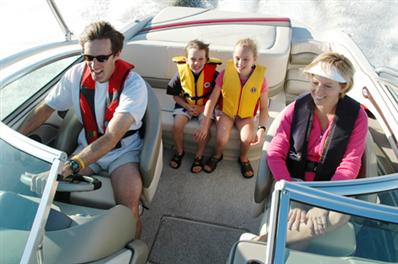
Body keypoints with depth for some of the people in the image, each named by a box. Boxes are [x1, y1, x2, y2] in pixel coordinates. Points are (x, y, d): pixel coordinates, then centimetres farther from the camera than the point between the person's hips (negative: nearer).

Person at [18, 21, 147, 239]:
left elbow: (112, 137, -34)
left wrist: (71, 165, -45)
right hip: (87, 146, 5)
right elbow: (45, 109, 6)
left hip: (123, 150, -4)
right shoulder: (76, 74, -9)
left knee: (129, 200, -27)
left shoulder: (133, 84, -24)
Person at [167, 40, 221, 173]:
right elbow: (175, 95, 0)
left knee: (205, 128, -25)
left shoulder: (213, 73, -17)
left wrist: (203, 108, -18)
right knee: (177, 126, -20)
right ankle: (179, 152, 10)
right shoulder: (181, 72, -12)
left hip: (206, 106, -1)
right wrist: (188, 107, -14)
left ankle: (199, 156, 3)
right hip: (185, 104, 2)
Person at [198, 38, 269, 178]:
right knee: (221, 139, -23)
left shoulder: (260, 77, -17)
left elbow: (264, 107, -8)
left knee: (248, 138, -25)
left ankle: (243, 158, 11)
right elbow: (212, 100, -15)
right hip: (225, 111, 0)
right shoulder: (225, 74, -19)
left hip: (246, 115, 1)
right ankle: (217, 155, 15)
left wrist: (262, 128, -21)